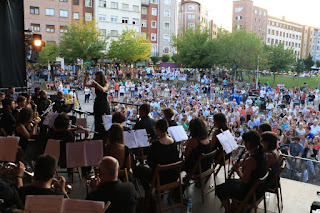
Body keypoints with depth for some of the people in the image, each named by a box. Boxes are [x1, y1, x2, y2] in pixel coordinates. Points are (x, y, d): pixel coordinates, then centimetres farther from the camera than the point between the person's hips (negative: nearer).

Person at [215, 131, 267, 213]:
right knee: (228, 181, 29)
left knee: (219, 189, 4)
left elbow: (245, 180, -25)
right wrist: (243, 163, 0)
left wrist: (237, 169, -12)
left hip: (249, 191, -9)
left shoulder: (250, 160, -34)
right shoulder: (262, 153, -6)